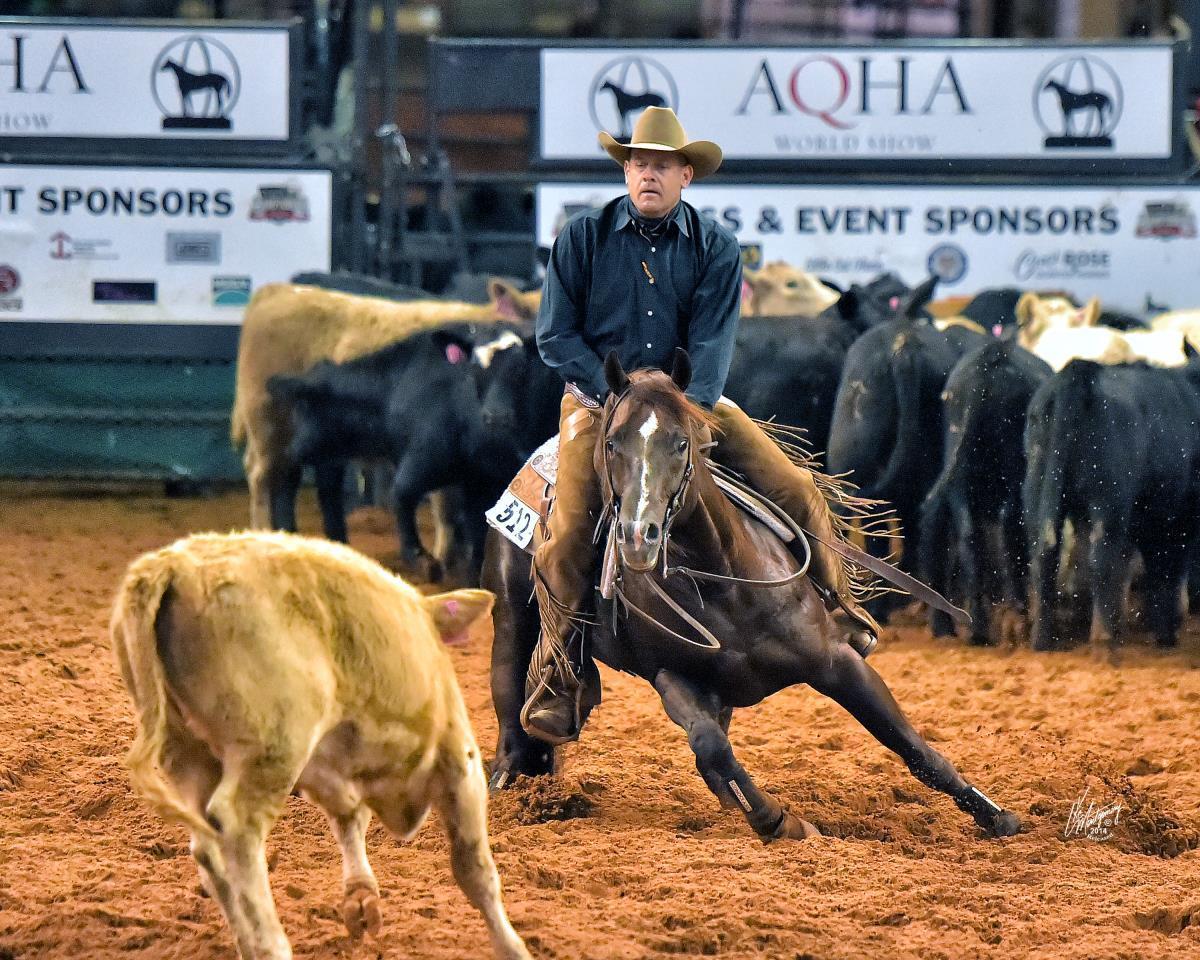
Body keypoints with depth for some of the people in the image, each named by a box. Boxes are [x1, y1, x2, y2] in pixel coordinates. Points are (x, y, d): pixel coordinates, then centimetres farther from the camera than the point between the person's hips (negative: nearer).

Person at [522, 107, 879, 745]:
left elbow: (711, 343, -7)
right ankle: (560, 676, -6)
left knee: (797, 493, -10)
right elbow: (555, 335, -2)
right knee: (570, 531, -22)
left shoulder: (715, 247, 1)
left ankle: (837, 615, 13)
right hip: (598, 400, -2)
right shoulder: (583, 237, -2)